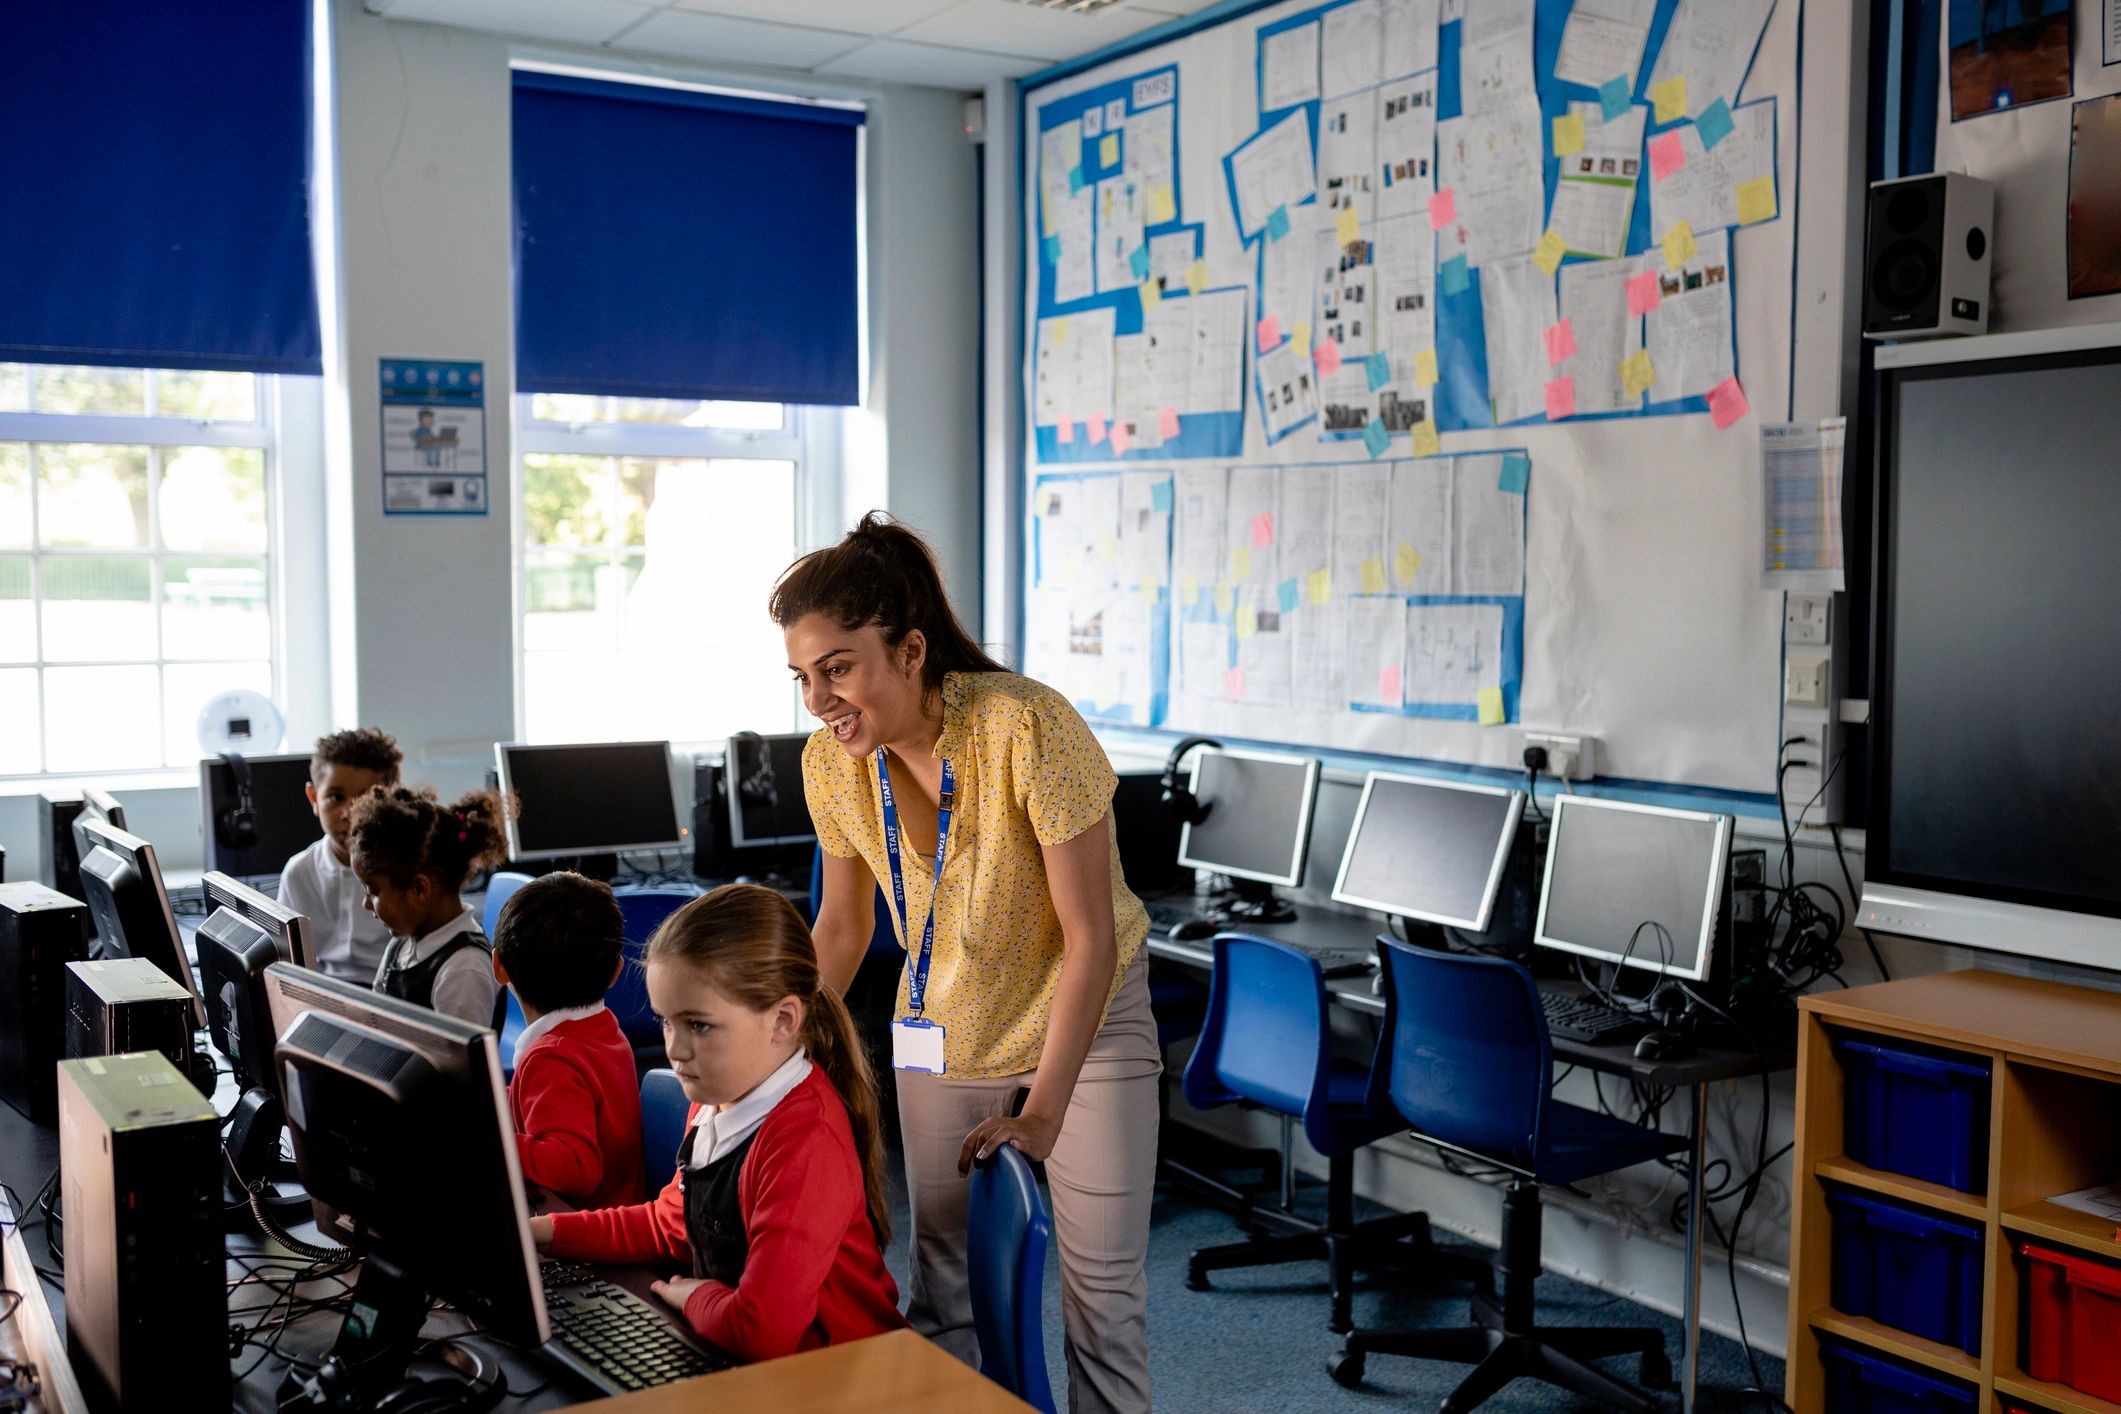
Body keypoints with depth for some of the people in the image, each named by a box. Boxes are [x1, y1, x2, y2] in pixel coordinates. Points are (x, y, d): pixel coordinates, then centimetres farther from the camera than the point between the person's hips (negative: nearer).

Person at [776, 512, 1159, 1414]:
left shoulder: (1028, 728, -30)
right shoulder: (831, 763, -13)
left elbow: (1090, 938, -25)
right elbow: (842, 924, 5)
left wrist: (1042, 1111, -25)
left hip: (1085, 1021, -4)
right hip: (946, 1029, 4)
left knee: (1103, 1284, 0)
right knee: (939, 1283, 8)